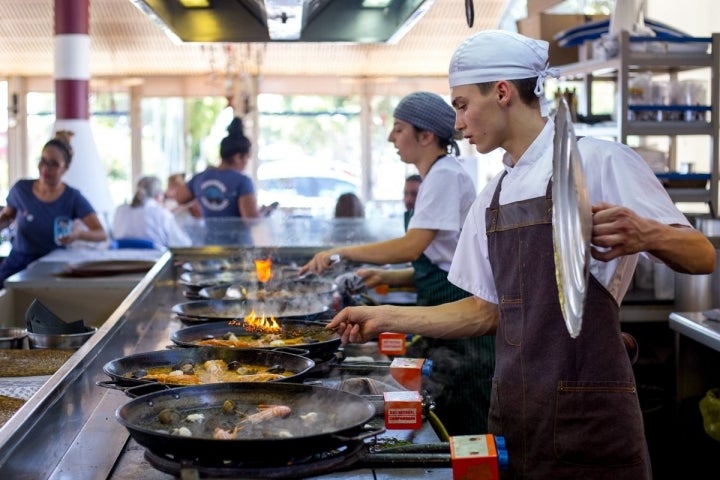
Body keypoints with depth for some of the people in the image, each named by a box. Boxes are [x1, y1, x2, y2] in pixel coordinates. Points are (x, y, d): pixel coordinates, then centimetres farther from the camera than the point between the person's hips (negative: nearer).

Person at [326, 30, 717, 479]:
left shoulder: (598, 162, -8)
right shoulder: (493, 197, 13)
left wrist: (648, 235, -30)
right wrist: (387, 318, 9)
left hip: (587, 421, -6)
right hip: (514, 416, 6)